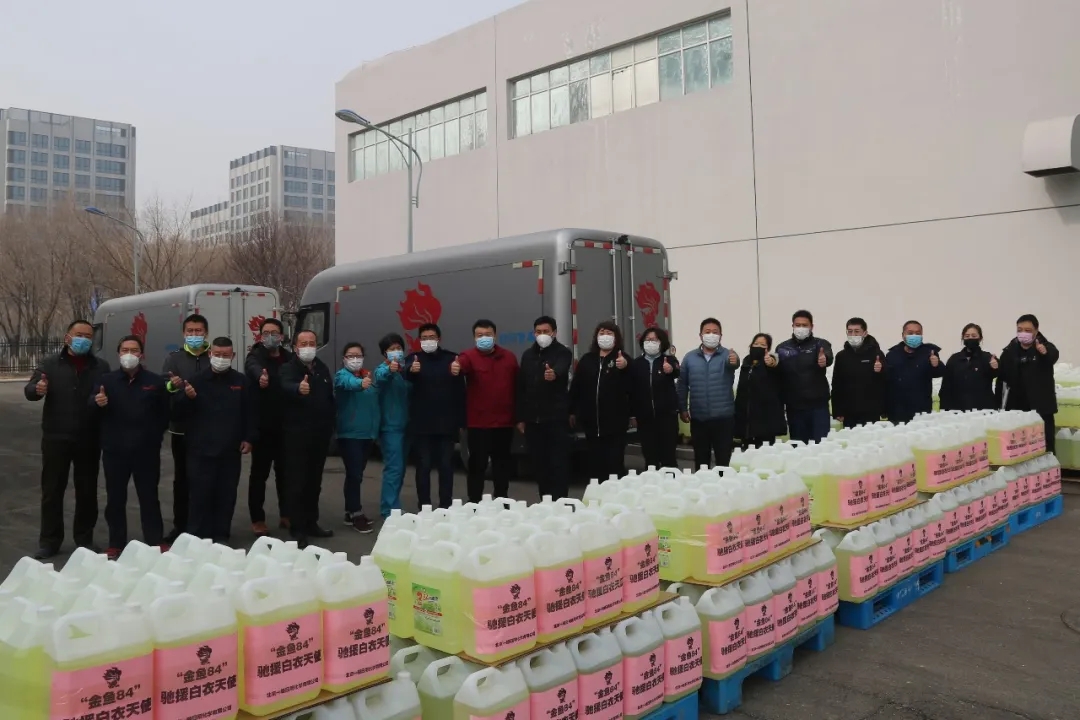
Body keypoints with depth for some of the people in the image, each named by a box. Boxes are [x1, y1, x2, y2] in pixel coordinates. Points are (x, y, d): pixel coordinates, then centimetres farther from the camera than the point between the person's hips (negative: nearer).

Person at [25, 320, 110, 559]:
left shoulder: (101, 366, 5)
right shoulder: (49, 363, 5)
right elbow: (28, 391, -1)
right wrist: (37, 389, -24)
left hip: (88, 439, 0)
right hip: (56, 438, 0)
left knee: (87, 491, 9)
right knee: (52, 491, 6)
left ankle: (85, 539, 21)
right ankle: (49, 541, 16)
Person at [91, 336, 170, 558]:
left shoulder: (155, 381, 2)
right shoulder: (107, 380, 5)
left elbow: (165, 412, 4)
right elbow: (90, 407, -4)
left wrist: (155, 435, -4)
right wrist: (98, 402, -26)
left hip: (146, 451, -1)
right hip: (115, 450, 1)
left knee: (149, 498, 7)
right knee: (115, 499, 9)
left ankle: (155, 543, 16)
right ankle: (116, 544, 21)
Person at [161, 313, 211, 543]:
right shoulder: (174, 358, 5)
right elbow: (162, 386, -9)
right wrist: (171, 386, -31)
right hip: (182, 428, 1)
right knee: (182, 479, 8)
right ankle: (180, 526, 17)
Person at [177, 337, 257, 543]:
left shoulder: (242, 381, 5)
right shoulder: (197, 380, 2)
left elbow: (251, 412, 6)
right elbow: (183, 412, 1)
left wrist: (250, 438, -1)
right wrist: (188, 398, -19)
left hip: (230, 449, 1)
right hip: (201, 449, -1)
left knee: (226, 494, 7)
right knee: (201, 494, -1)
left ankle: (221, 536, 19)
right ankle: (199, 538, 9)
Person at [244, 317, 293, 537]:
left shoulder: (289, 358, 7)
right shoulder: (256, 356, -6)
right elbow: (253, 368, -29)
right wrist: (260, 377, -54)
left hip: (285, 426, 4)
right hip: (263, 426, -4)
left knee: (284, 471, 14)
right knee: (259, 473, 3)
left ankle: (285, 515, 26)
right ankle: (257, 520, 13)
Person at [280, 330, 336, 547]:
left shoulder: (322, 368, 11)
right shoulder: (289, 368, -8)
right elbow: (286, 387, -31)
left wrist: (331, 421, 10)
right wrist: (299, 388, -53)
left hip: (320, 433, 6)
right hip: (297, 434, -6)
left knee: (314, 481, 14)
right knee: (296, 482, -2)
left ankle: (311, 523, 25)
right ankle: (297, 529, 4)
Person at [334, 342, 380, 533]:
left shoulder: (368, 376, 12)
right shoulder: (342, 375, -7)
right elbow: (349, 383, -32)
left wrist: (376, 429, 6)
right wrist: (361, 383, -53)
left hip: (367, 433, 7)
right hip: (349, 433, -6)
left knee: (357, 474, 13)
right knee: (354, 474, -9)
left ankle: (351, 512, 23)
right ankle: (356, 514, -1)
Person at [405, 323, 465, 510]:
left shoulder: (451, 358, 5)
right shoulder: (413, 359, 4)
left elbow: (460, 390, 3)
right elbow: (404, 382, -17)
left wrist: (461, 421, -1)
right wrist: (411, 371, -40)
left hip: (446, 422, 1)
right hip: (422, 423, 0)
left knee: (446, 465, 6)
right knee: (423, 465, 4)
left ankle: (446, 506, 14)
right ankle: (424, 506, 11)